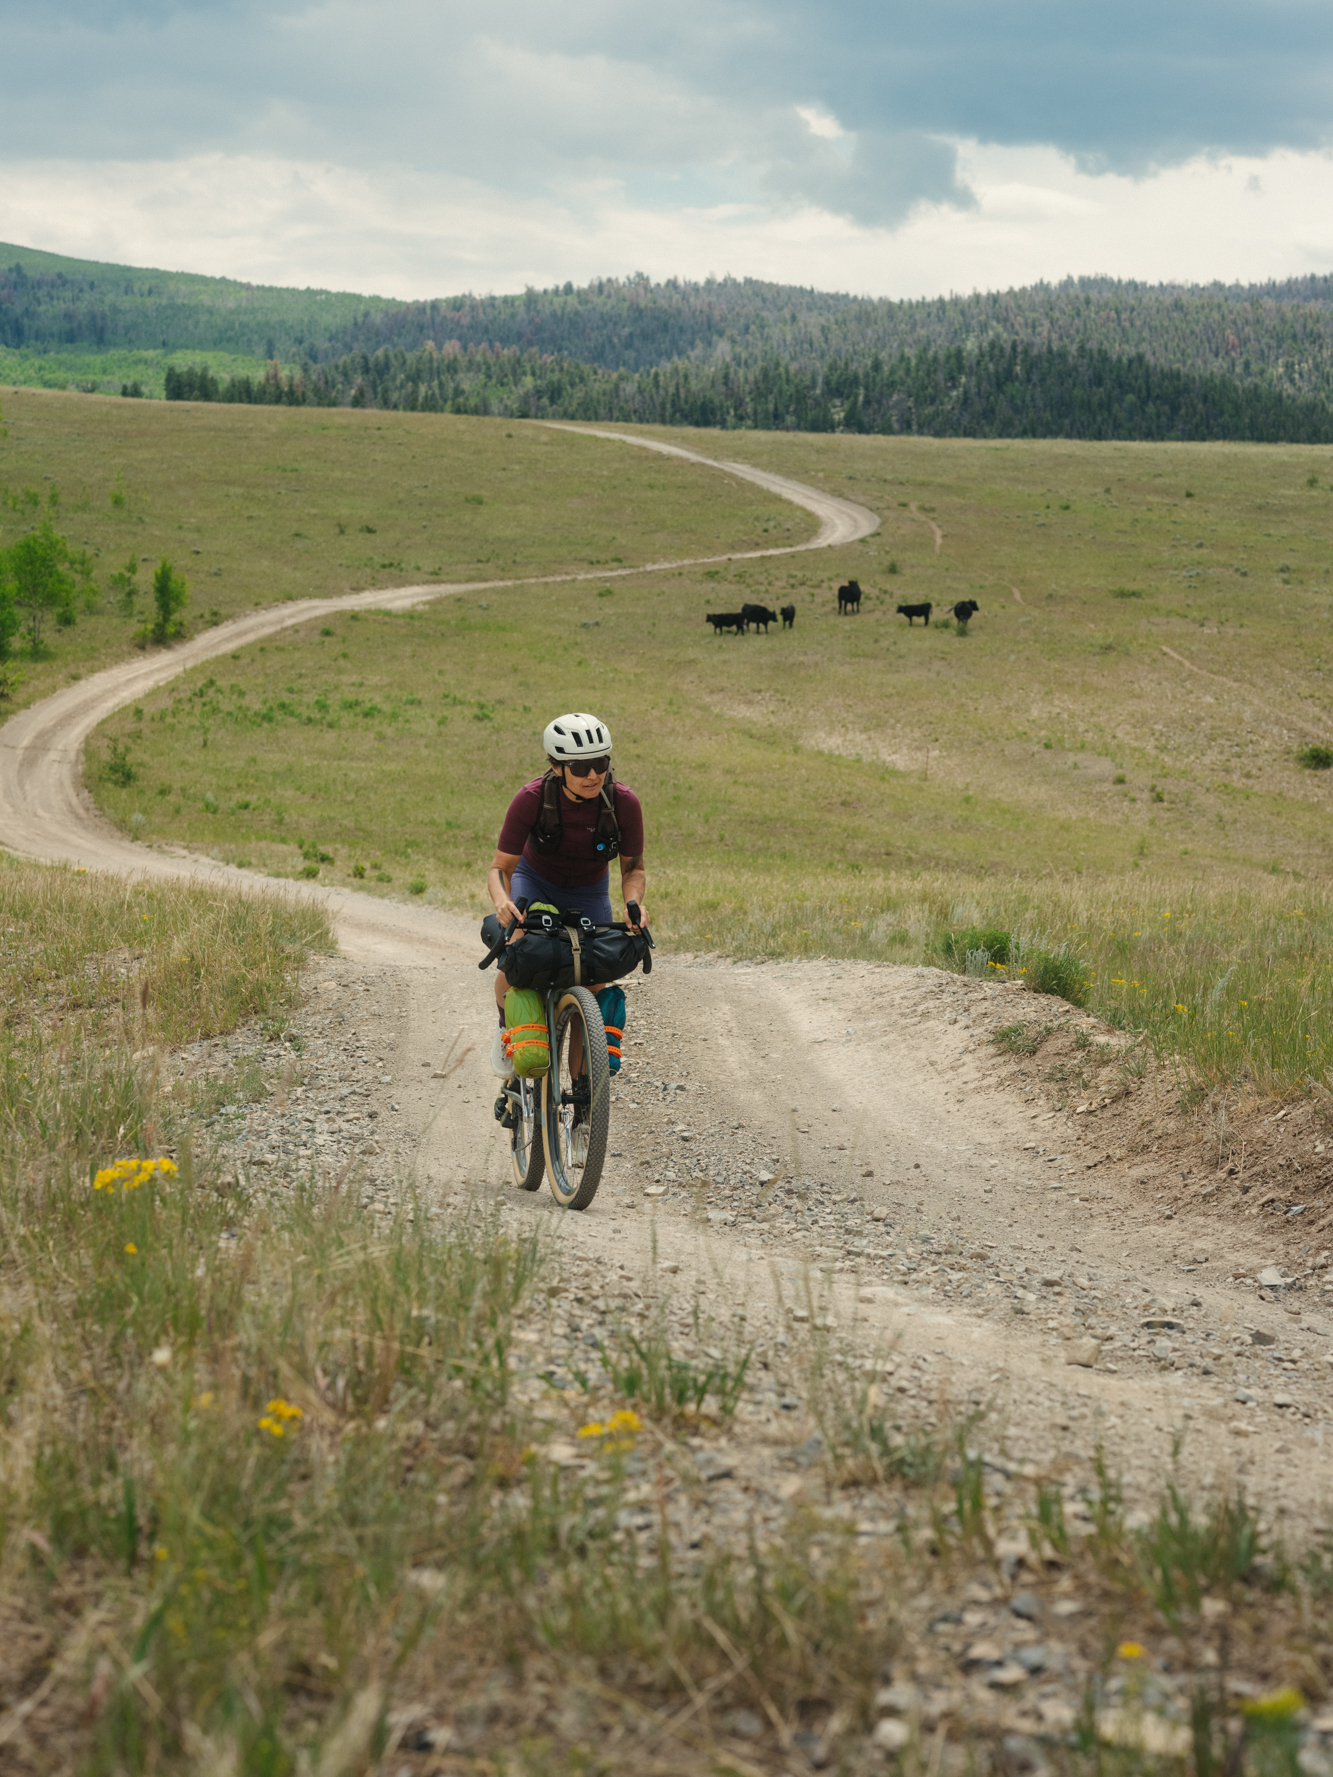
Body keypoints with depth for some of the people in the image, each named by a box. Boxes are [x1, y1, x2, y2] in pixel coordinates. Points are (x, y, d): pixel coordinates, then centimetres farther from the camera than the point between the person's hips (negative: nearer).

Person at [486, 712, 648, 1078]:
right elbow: (500, 868, -25)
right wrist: (501, 900, -47)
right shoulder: (532, 799, -32)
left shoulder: (624, 803, -29)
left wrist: (634, 903, -35)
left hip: (589, 890, 1)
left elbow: (633, 868, -13)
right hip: (535, 879, -1)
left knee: (594, 983, -10)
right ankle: (506, 1027, 10)